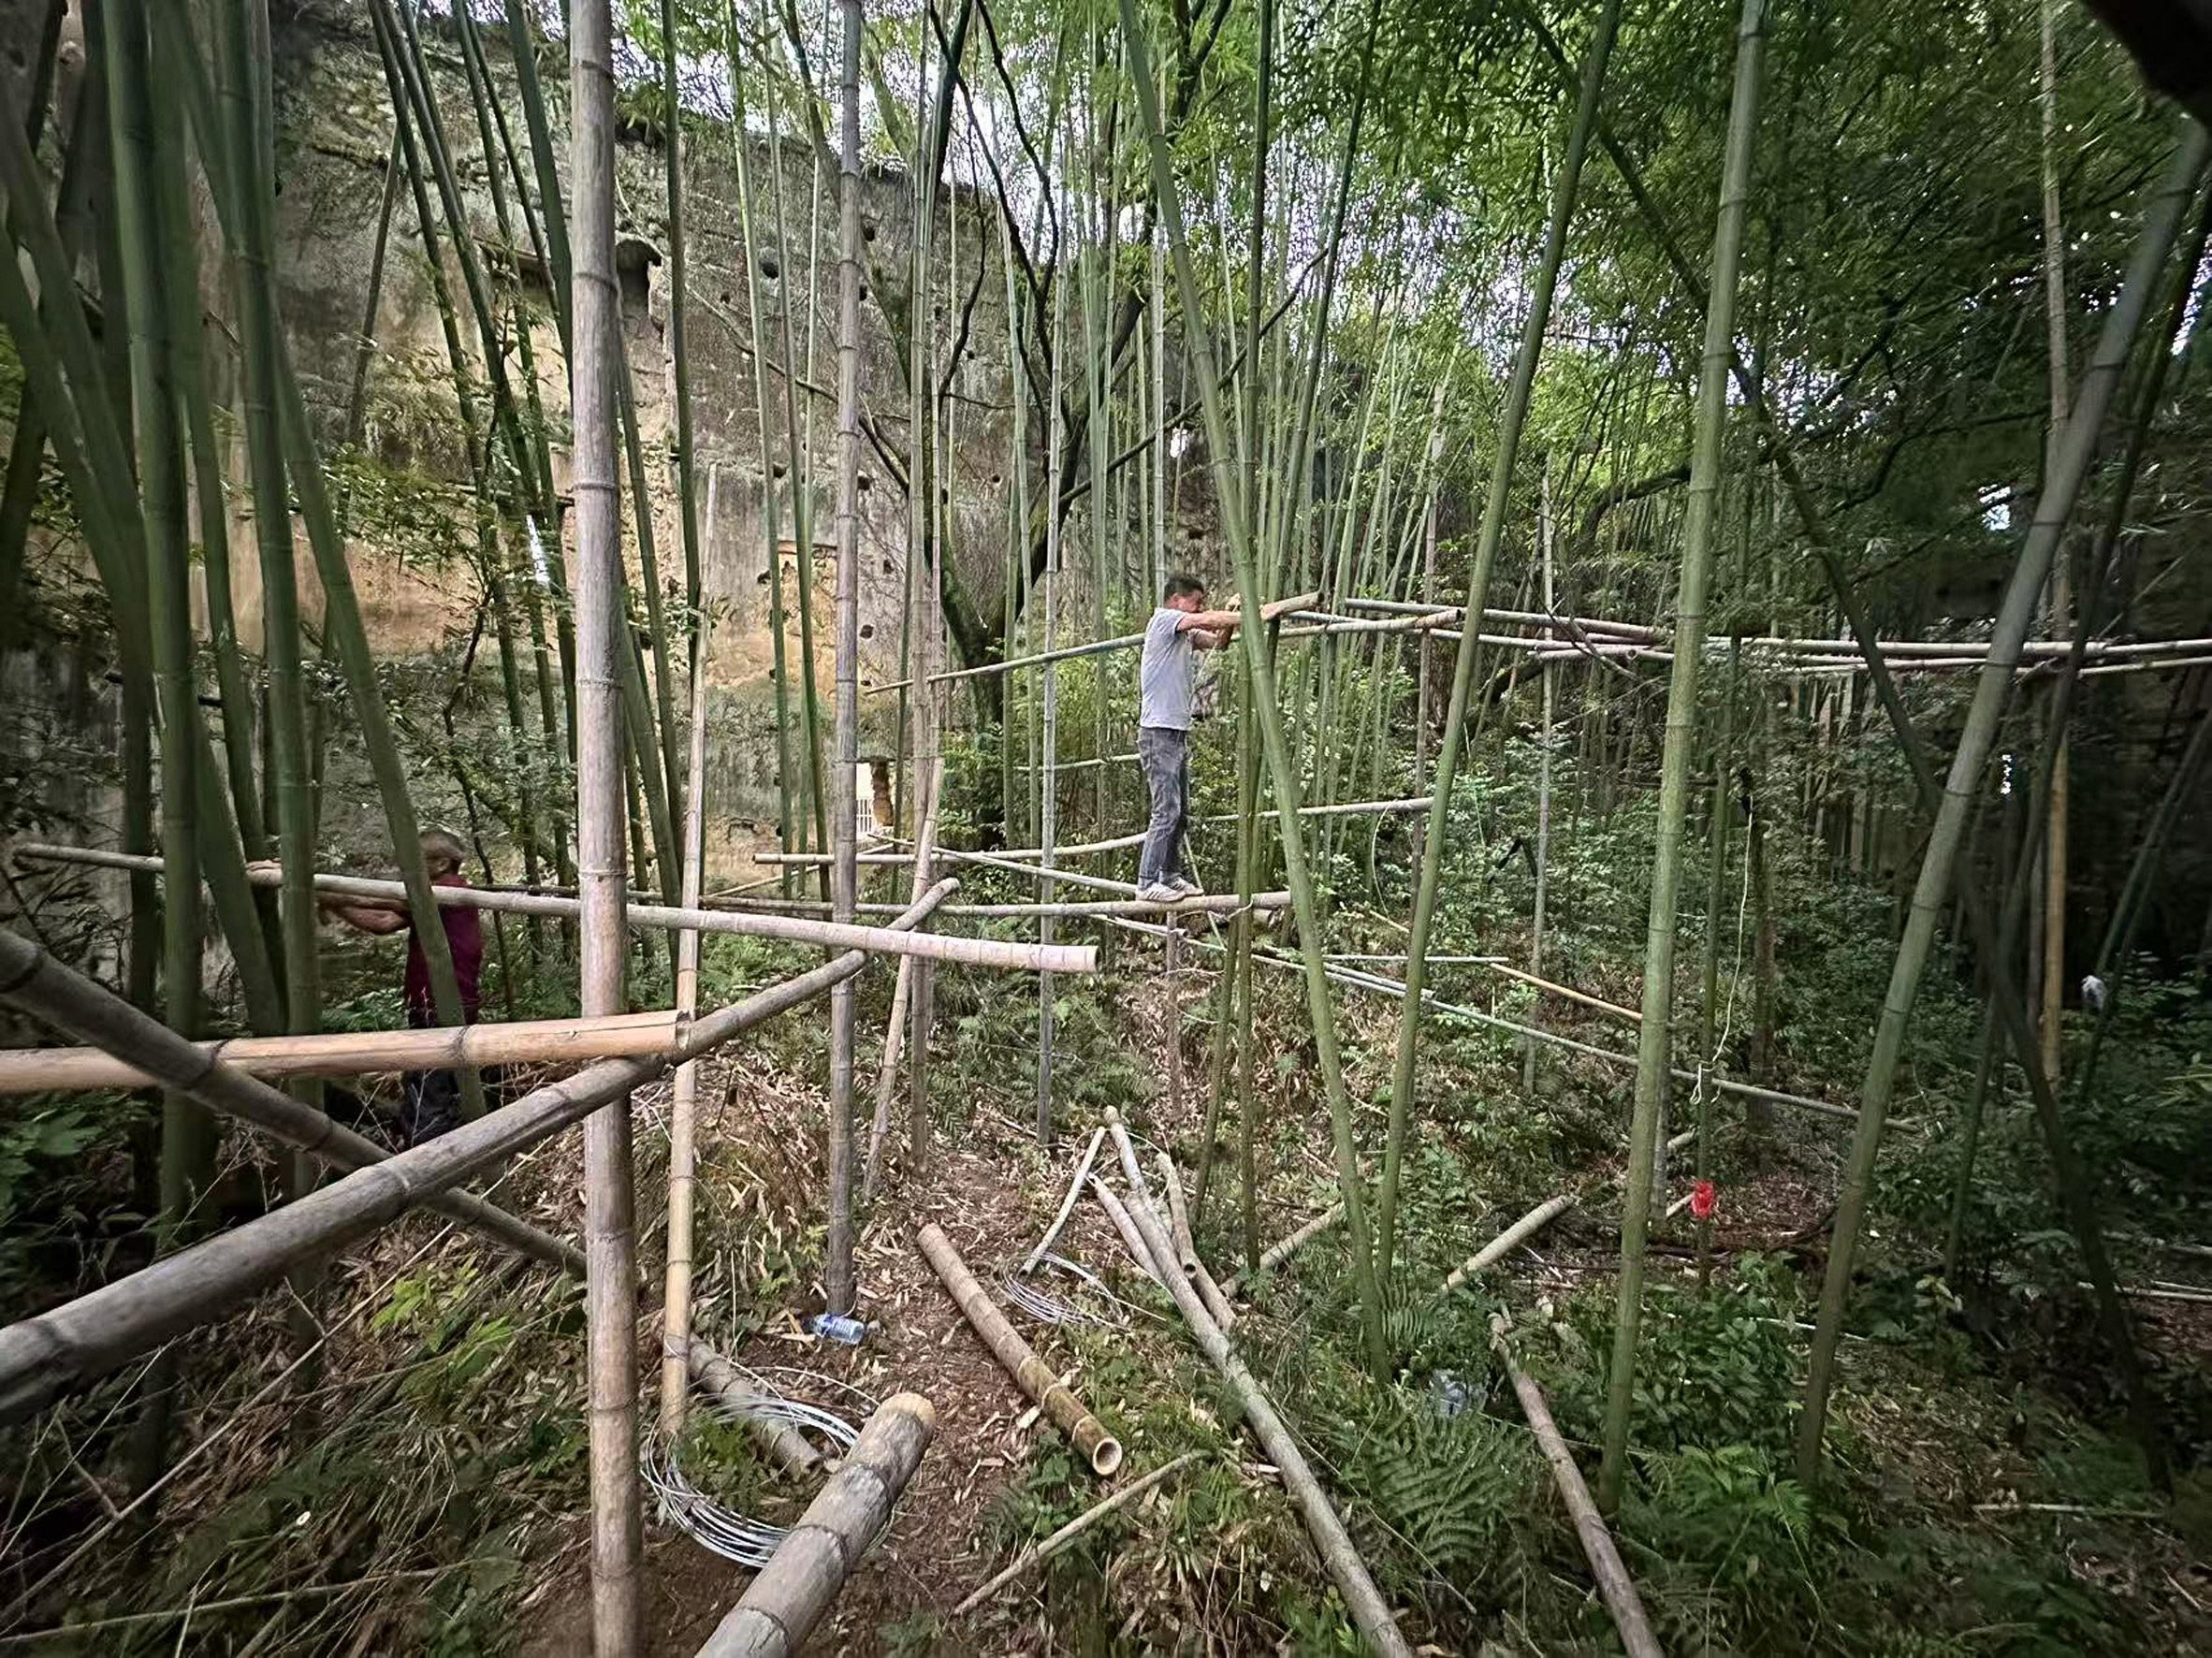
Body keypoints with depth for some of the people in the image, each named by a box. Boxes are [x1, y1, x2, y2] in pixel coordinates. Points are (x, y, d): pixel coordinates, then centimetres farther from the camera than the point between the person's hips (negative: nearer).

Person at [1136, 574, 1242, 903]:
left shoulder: (1187, 633, 19)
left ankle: (1171, 876, 21)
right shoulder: (1163, 619, -6)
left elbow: (1218, 642, 21)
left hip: (1178, 733, 10)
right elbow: (1207, 620, -17)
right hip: (1159, 732, -10)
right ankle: (1147, 883, -5)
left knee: (1181, 813, 12)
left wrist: (1232, 617, 2)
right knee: (1166, 811, -11)